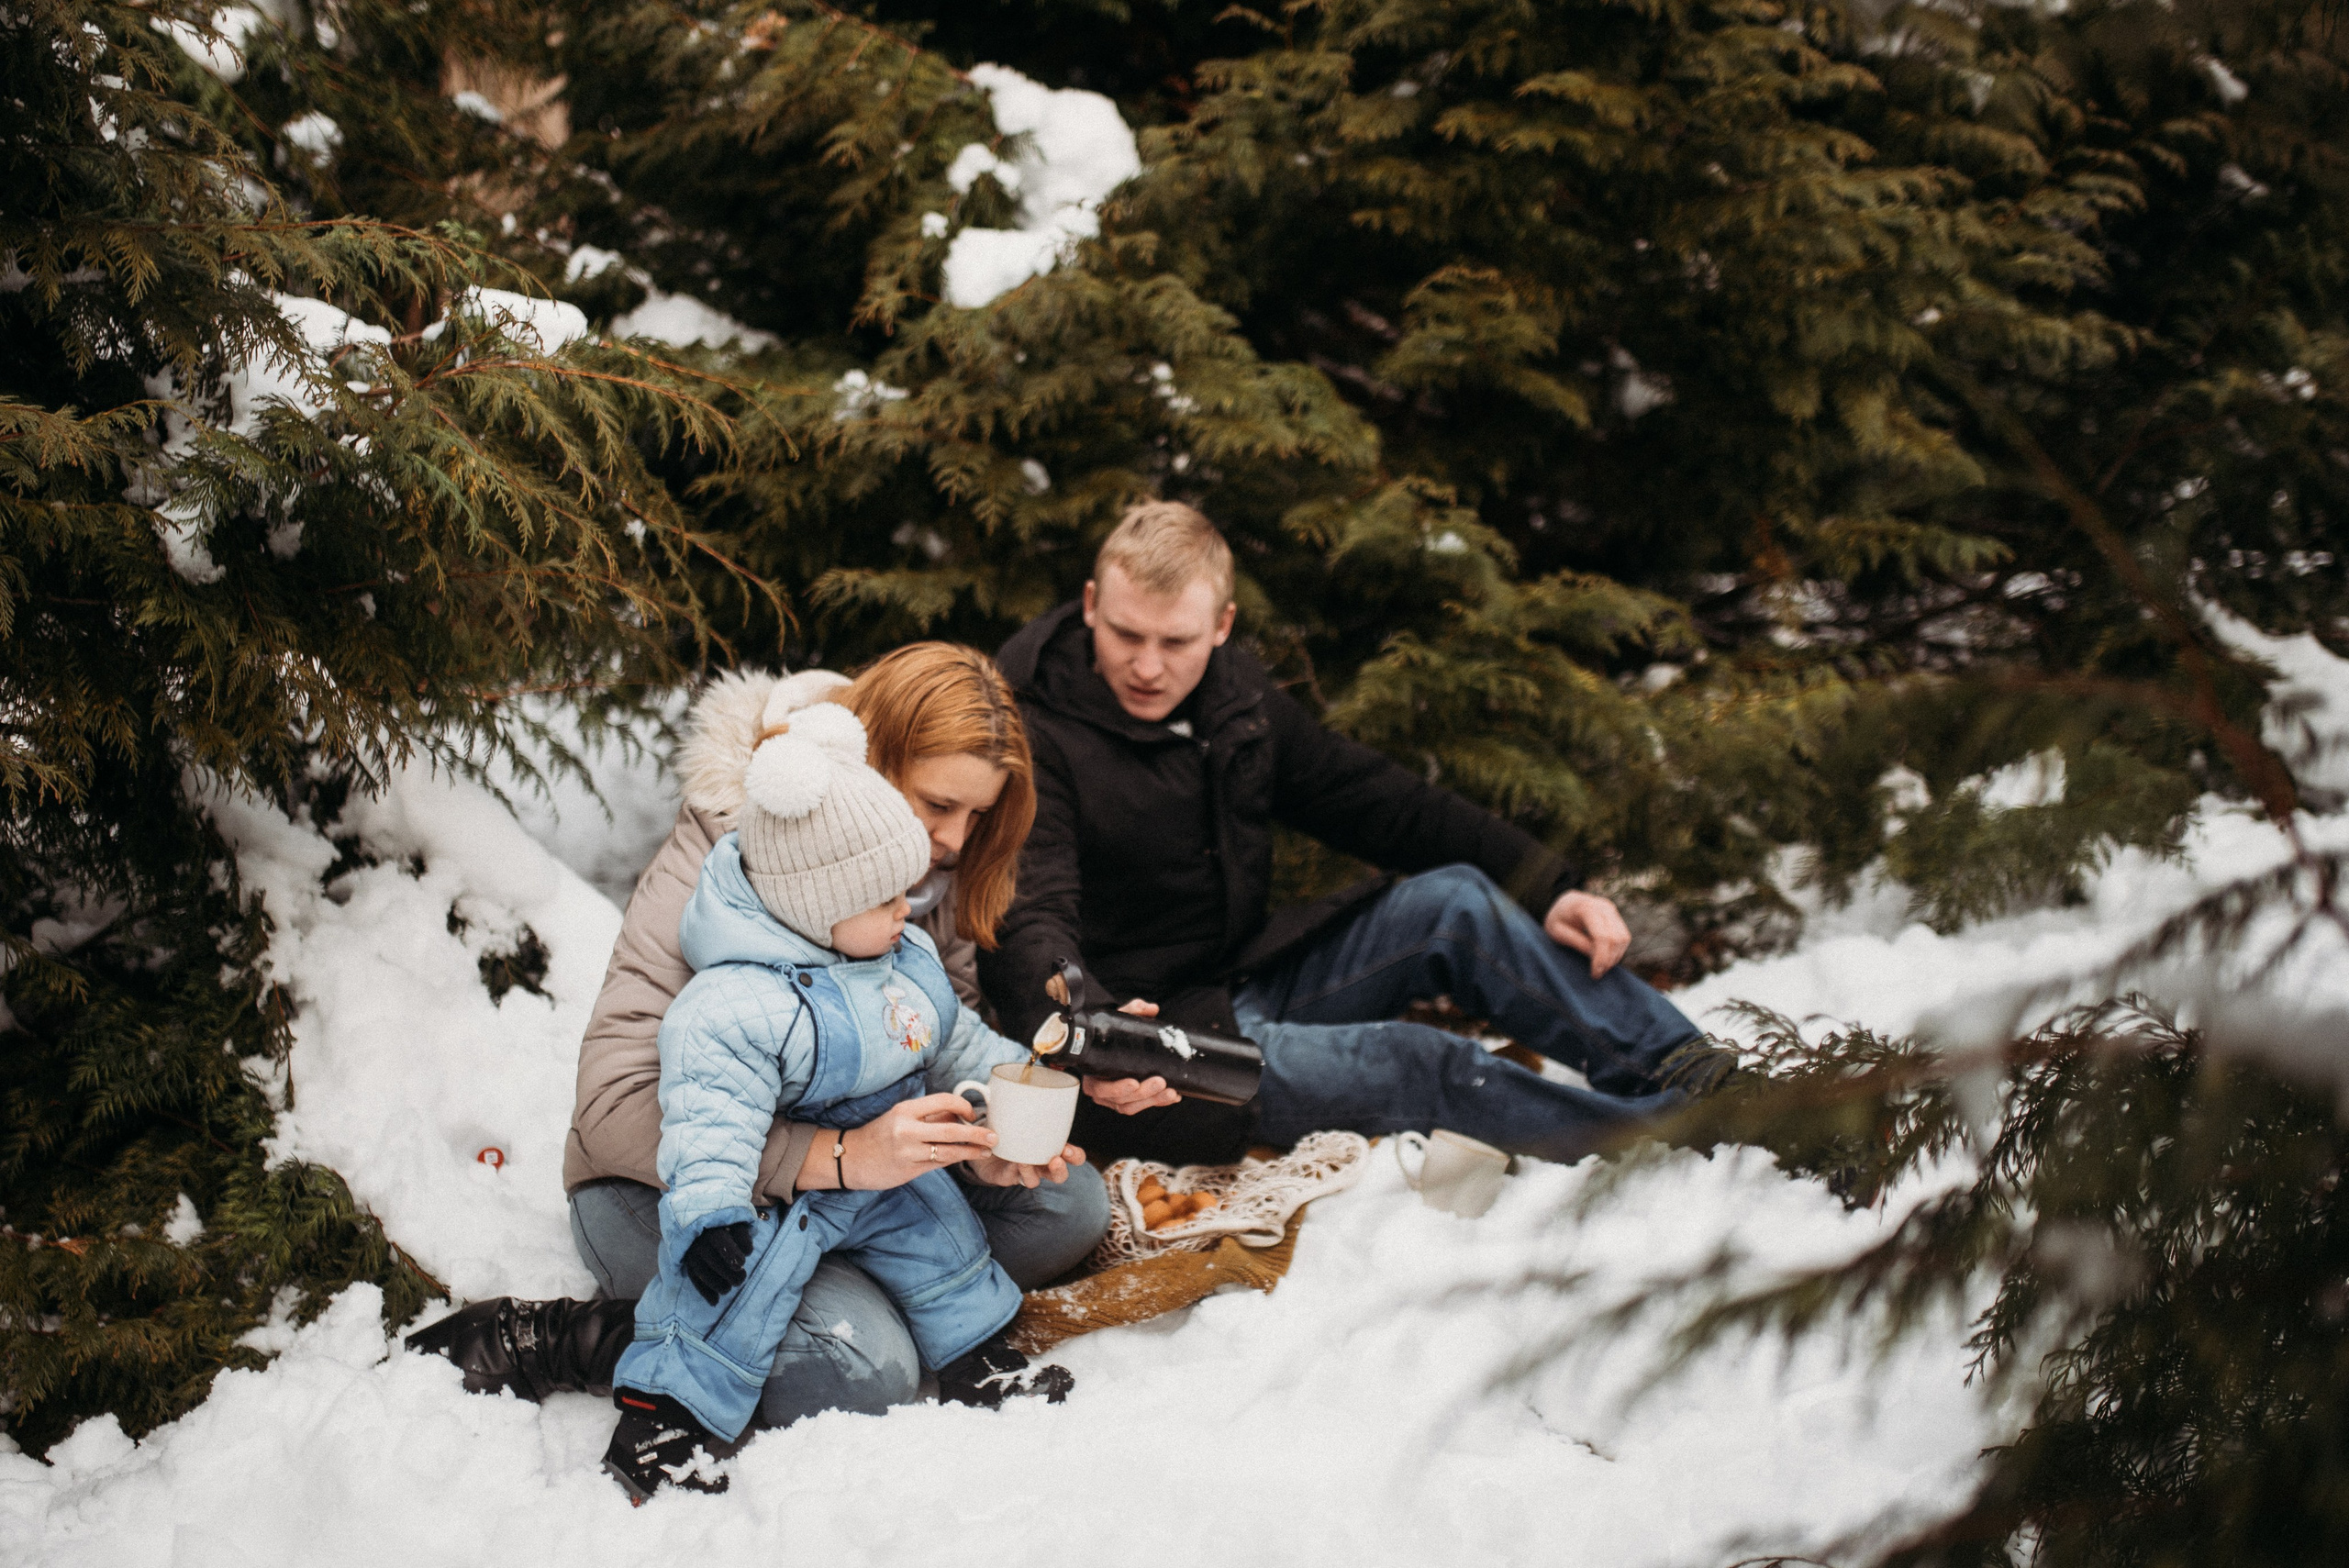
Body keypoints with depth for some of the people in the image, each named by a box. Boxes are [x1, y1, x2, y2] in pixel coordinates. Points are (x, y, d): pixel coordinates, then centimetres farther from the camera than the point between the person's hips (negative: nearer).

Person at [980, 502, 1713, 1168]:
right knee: (1407, 1064, -24)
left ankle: (1689, 1073, -8)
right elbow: (1029, 927, -30)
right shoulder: (1032, 735, -18)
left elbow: (1378, 802, 11)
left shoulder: (1233, 694, 5)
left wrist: (1546, 889, 2)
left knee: (1456, 901, -9)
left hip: (1246, 985, 8)